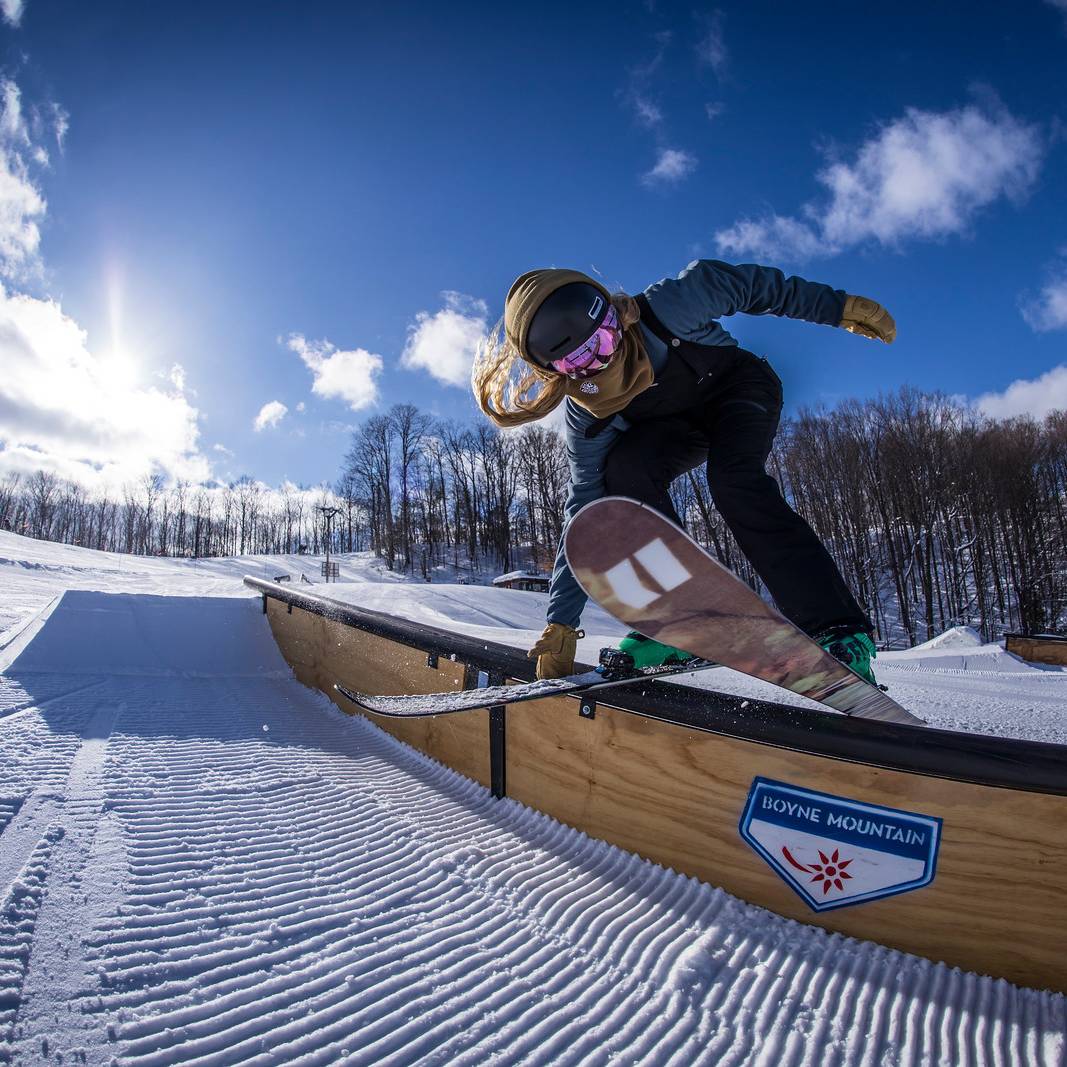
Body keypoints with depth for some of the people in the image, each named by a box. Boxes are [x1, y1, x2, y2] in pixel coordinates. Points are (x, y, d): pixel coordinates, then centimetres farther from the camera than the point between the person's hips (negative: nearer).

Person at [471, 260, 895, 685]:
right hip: (682, 424, 3)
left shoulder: (665, 309, -33)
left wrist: (841, 307, -9)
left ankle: (839, 630, -30)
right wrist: (560, 626, -23)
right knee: (624, 468, -27)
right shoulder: (586, 424, -24)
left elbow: (749, 284, -17)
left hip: (742, 387, -2)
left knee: (732, 479, -32)